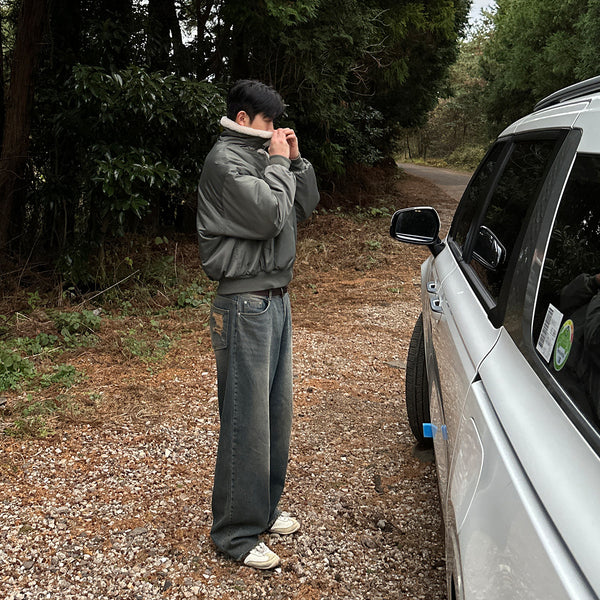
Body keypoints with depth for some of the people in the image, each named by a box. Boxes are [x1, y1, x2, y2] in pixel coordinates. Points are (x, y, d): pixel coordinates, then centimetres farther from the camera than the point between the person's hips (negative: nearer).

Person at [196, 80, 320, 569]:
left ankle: (264, 508, 31)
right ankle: (237, 533, 6)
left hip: (275, 298, 10)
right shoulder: (225, 161, -11)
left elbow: (303, 209, 19)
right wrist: (279, 163, -10)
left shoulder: (261, 157, 16)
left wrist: (295, 162, 7)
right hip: (246, 304, -9)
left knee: (276, 412, 16)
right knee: (247, 421, -5)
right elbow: (268, 215, -23)